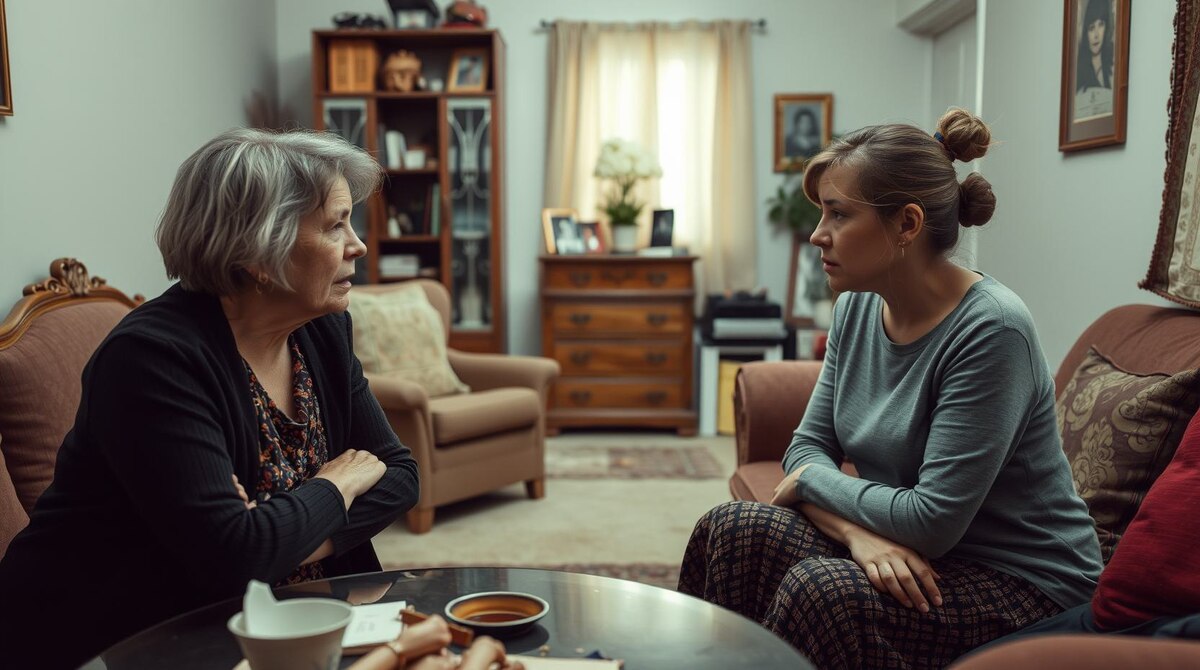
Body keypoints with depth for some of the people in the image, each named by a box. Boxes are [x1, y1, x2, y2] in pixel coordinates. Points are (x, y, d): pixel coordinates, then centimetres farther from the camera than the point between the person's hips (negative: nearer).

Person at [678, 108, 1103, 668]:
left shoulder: (991, 330, -24)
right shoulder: (857, 309, 0)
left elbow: (932, 521, -26)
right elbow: (808, 447, 2)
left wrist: (810, 480, -11)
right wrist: (858, 530, -19)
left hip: (1025, 583, -6)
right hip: (910, 557, 7)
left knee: (824, 591, -30)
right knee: (734, 530, -14)